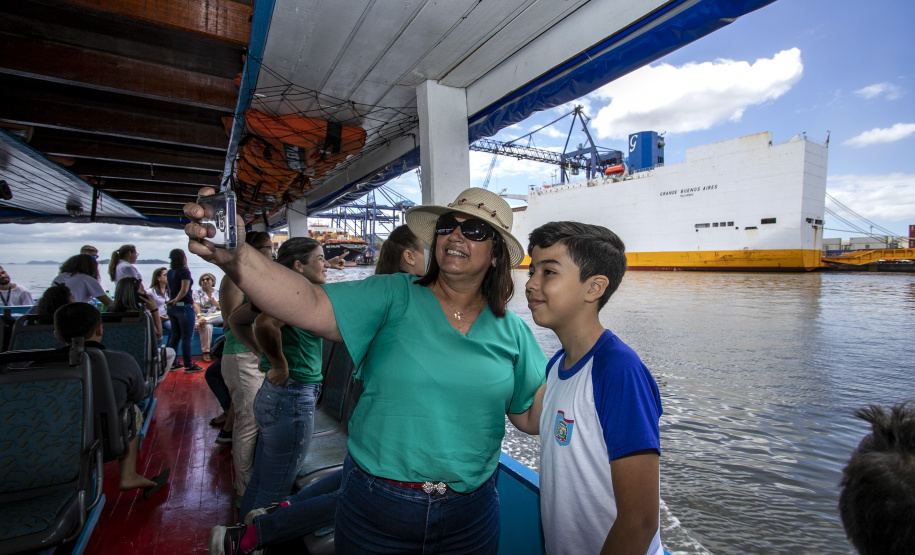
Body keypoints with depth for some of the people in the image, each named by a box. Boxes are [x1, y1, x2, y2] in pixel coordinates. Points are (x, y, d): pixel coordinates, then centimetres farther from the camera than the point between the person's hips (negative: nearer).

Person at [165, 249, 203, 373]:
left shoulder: (169, 272, 11)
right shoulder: (184, 271, -11)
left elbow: (170, 290, 21)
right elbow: (184, 290, -19)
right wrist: (175, 301, -14)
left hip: (172, 308, 8)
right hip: (184, 307, -8)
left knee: (174, 336, 14)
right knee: (187, 337, -2)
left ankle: (172, 364, 20)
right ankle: (188, 365, 2)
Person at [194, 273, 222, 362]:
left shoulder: (218, 292, 15)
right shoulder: (197, 292, 10)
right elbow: (196, 306, -7)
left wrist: (215, 303, -11)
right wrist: (199, 316, -26)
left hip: (216, 317, 2)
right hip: (203, 316, -2)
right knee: (207, 327, -37)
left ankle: (199, 322, -33)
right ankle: (205, 352, -29)